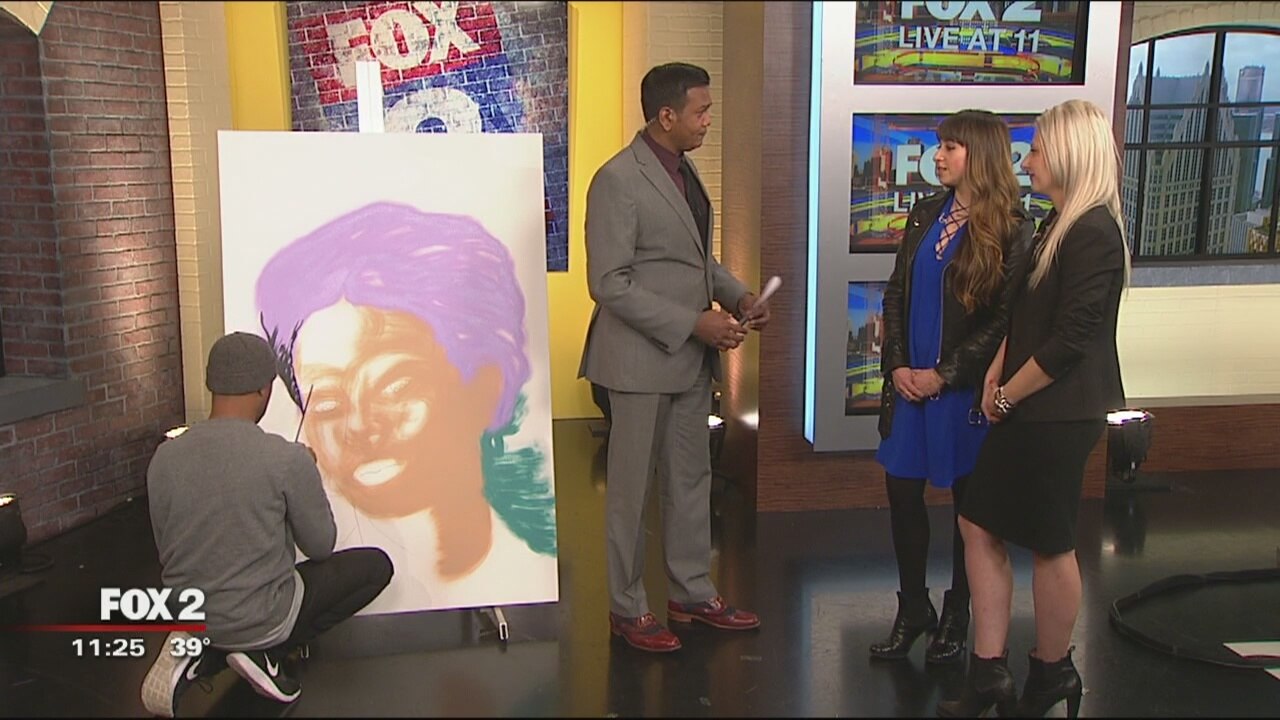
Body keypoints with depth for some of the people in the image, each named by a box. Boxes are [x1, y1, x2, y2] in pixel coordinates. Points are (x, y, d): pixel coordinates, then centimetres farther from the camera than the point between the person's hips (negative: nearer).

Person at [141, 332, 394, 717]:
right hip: (259, 617, -5)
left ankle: (201, 652, 7)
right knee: (376, 565, 13)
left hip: (188, 614, 5)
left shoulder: (164, 457, -5)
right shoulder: (287, 458, -19)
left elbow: (167, 550, 8)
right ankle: (263, 652, 1)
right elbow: (320, 546, -7)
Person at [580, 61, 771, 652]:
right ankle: (627, 609, 20)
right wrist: (694, 322, -21)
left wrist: (738, 297, 2)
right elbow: (609, 284, -20)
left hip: (691, 357, 9)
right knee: (631, 488, 5)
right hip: (642, 358, -8)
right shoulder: (618, 180, -16)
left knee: (691, 479, 17)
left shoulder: (684, 171, 11)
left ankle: (693, 593, 31)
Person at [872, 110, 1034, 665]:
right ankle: (912, 608, 25)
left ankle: (956, 618, 24)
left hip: (965, 388, -5)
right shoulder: (925, 214, 8)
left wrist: (945, 374, -15)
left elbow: (1005, 318, -12)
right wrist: (897, 364, -3)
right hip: (909, 383, 5)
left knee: (968, 502, 9)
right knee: (902, 493, 8)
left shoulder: (1011, 229, -9)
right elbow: (895, 295, 9)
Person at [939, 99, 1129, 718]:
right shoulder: (1057, 224, 13)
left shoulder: (1093, 233, -18)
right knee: (979, 525, 9)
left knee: (1049, 544, 5)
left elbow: (1069, 340, -22)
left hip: (1059, 415, -9)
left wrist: (1008, 395, -11)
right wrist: (996, 373, 3)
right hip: (1026, 409, 9)